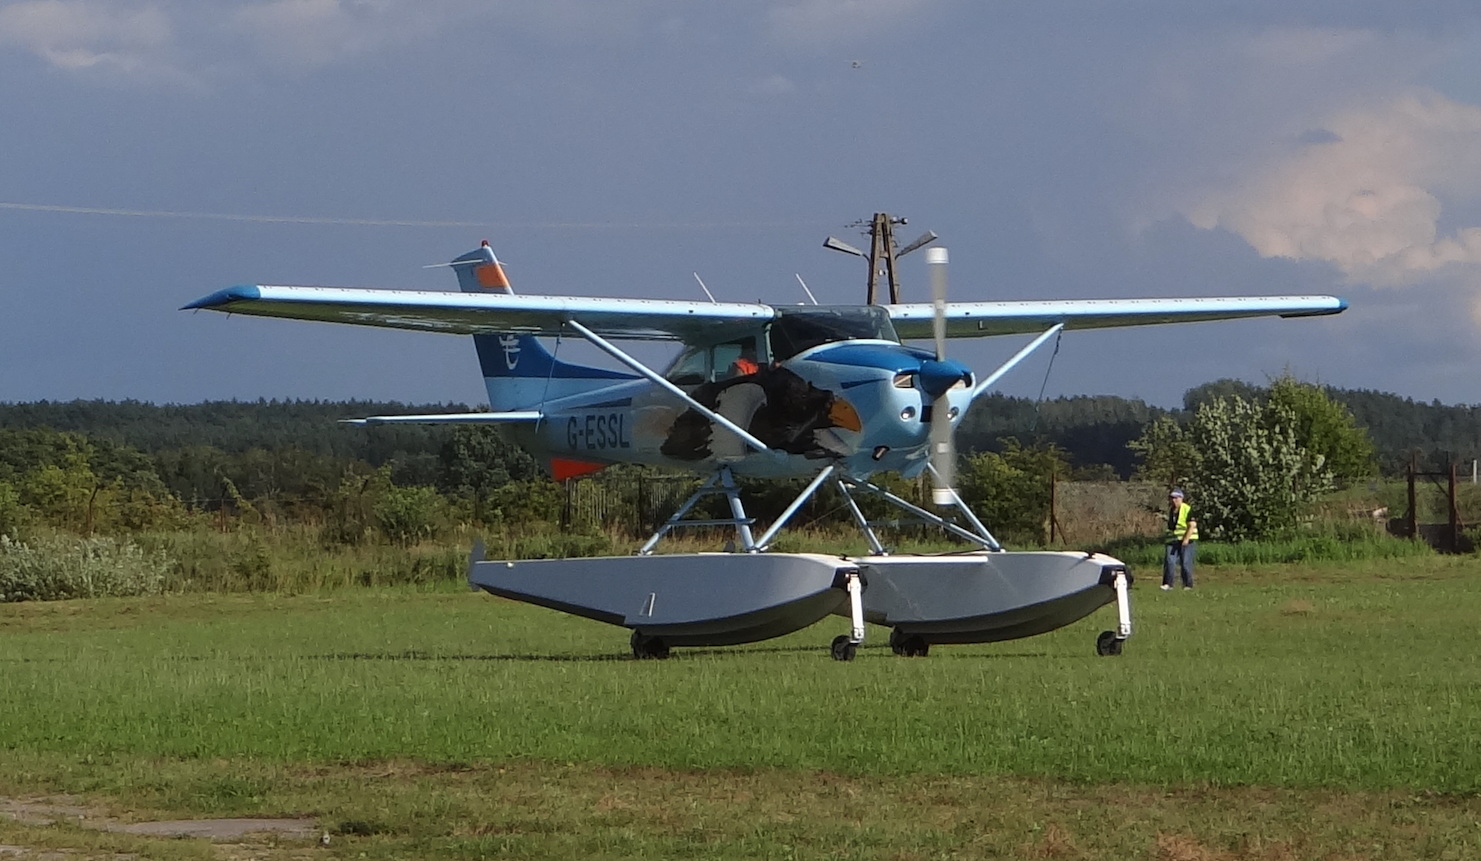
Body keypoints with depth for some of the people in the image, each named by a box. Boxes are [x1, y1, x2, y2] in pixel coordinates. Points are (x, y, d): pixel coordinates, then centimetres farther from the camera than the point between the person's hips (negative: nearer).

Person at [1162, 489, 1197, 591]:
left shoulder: (1187, 509, -8)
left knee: (1186, 563, -5)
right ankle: (1168, 583, -9)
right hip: (1173, 541, 6)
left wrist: (1186, 539, -22)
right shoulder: (1170, 510, 14)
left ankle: (1188, 585, 5)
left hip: (1186, 541, -6)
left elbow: (1192, 525, -14)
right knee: (1169, 560, -8)